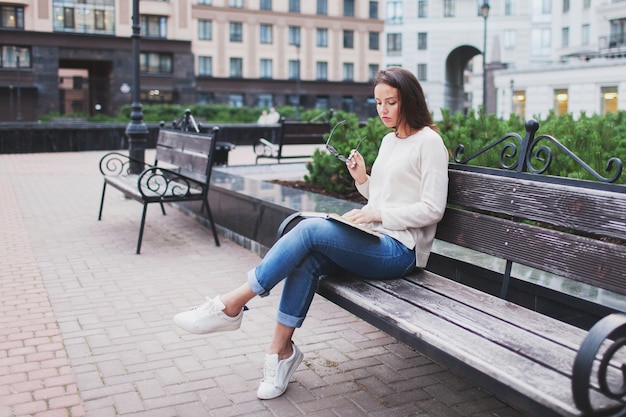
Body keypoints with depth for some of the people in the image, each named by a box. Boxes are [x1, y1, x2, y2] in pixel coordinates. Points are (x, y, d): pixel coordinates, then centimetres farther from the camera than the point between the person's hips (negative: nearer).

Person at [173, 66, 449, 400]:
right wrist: (362, 179, 4)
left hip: (400, 249, -7)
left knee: (311, 229, -27)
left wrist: (377, 213, -16)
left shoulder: (428, 141, -4)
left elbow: (432, 209, -11)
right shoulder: (389, 140, 20)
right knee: (307, 259, -23)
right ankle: (281, 349, -17)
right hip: (373, 241, 7)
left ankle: (231, 305, -22)